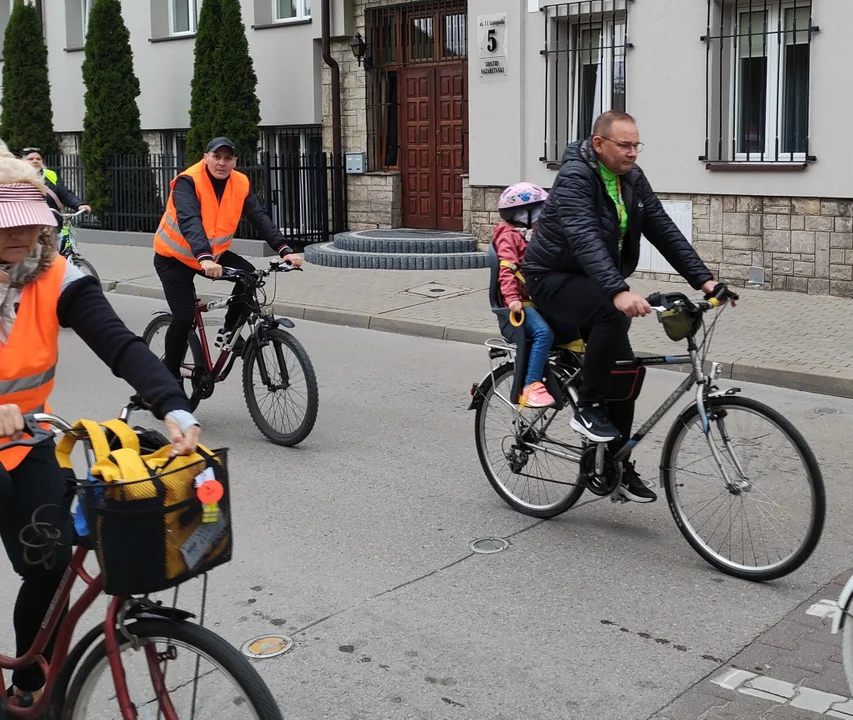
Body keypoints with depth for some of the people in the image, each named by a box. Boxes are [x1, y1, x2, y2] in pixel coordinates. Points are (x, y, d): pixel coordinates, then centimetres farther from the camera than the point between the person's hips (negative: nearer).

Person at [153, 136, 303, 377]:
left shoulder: (241, 184, -10)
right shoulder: (188, 182, -25)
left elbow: (260, 218, -18)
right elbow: (189, 221, -40)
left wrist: (284, 249, -33)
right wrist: (203, 258, -56)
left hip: (213, 254, 5)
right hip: (174, 257, -5)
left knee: (248, 274, -19)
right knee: (184, 318, -13)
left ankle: (228, 332, 1)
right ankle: (169, 374, 8)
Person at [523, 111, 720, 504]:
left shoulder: (632, 179, 1)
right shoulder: (575, 177, -23)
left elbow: (664, 230, -2)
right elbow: (585, 239, -38)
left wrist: (704, 279, -12)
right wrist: (619, 292, -52)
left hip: (595, 280, 8)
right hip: (554, 278, -8)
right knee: (613, 316, -36)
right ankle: (588, 409, -18)